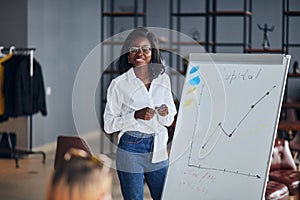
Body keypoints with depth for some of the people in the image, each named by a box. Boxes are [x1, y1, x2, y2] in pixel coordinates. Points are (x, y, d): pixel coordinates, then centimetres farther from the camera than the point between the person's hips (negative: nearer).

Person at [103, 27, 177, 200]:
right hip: (131, 151, -4)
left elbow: (169, 121, 13)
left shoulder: (163, 80, 7)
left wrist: (165, 114, -8)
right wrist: (135, 116, -18)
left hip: (158, 151, 4)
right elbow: (109, 125, -6)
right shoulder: (119, 84, -5)